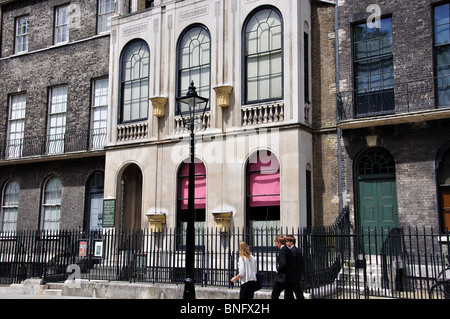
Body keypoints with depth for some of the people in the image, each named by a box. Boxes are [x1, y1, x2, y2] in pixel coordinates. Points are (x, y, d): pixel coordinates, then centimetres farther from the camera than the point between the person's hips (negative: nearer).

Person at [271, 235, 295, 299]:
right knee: (289, 296, 12)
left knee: (274, 295, 5)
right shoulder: (289, 251, 11)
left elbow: (283, 264, -23)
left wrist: (278, 269, -6)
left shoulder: (282, 251, -14)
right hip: (291, 279, 8)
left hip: (282, 278, -8)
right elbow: (293, 265, 13)